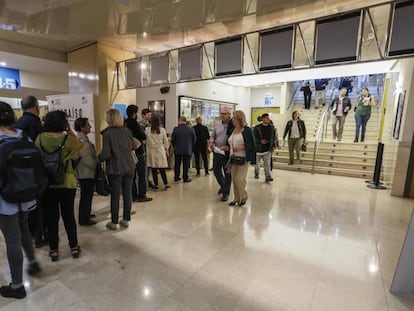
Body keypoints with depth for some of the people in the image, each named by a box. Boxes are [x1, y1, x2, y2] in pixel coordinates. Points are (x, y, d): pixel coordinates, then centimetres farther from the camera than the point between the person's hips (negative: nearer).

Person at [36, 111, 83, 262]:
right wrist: (71, 132, -2)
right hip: (67, 182, -1)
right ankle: (74, 247, 23)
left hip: (47, 183, 2)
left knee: (51, 217, 14)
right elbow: (77, 154, -1)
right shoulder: (69, 138, -14)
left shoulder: (40, 138, -8)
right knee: (69, 216, 12)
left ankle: (53, 250, 24)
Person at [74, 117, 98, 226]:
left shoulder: (83, 138, 13)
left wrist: (96, 165, 13)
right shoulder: (81, 140, -19)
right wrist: (97, 165, -12)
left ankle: (86, 214, 35)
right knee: (86, 196, 0)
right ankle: (83, 219, 11)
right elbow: (86, 158, -23)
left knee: (88, 195, 20)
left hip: (88, 172, 10)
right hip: (86, 173, -10)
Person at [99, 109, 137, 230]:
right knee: (127, 193, 10)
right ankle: (126, 220, 22)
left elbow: (106, 153, -14)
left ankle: (114, 222, 20)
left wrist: (99, 157, 6)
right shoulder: (127, 130, 0)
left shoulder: (107, 133, -12)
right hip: (129, 167, 4)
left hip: (115, 168, -3)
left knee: (115, 195, 7)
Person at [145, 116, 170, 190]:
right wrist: (166, 148, 18)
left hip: (151, 151, 0)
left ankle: (156, 185, 12)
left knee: (154, 169, 6)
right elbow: (166, 142, 2)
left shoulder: (147, 130, -5)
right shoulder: (162, 130, -4)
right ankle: (166, 184, 11)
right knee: (162, 169, 7)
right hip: (160, 151, 0)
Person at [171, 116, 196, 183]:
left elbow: (172, 140, -3)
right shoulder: (191, 129, -6)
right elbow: (194, 140, 1)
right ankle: (185, 178, 12)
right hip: (188, 150, 0)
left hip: (178, 150, 0)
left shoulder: (176, 129, -9)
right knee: (186, 165, 7)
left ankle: (176, 177, 22)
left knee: (177, 164, 13)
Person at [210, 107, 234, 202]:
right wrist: (211, 143, -2)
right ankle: (223, 186, 40)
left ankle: (225, 193, 24)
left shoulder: (233, 126, -13)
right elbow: (213, 136, 16)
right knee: (216, 171, 14)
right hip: (216, 151, 6)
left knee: (227, 173, 7)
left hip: (227, 153, -5)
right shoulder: (217, 124, 6)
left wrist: (229, 147, -24)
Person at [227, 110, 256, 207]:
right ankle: (236, 198, 24)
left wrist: (241, 147, -20)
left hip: (243, 159, -6)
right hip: (233, 158, 6)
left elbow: (251, 145, -10)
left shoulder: (247, 130, -9)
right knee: (234, 179, 9)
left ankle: (243, 196, 19)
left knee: (239, 179, -6)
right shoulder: (232, 130, 10)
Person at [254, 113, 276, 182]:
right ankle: (256, 173, 39)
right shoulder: (257, 127, -8)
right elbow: (254, 137, -7)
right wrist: (260, 141, -22)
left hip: (268, 149, 2)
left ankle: (267, 177, -5)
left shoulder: (272, 127, 5)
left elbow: (274, 137, 13)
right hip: (258, 149, -1)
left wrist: (273, 145, 4)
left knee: (267, 164, -6)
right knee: (256, 162, 15)